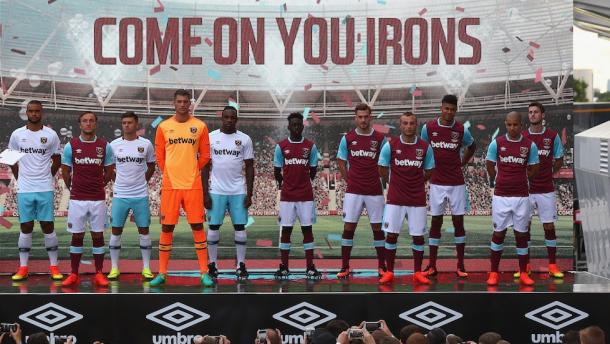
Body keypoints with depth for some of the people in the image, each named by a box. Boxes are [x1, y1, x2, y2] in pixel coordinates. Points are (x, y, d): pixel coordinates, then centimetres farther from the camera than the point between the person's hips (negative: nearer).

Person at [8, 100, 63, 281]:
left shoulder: (51, 135, -1)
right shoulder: (17, 134, 3)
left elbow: (57, 160, 8)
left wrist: (48, 177, 6)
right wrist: (19, 178, 8)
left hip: (45, 189, -1)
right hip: (24, 189, 1)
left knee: (48, 226, 1)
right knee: (26, 227, 5)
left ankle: (53, 266, 7)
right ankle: (23, 267, 10)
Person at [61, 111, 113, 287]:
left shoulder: (105, 146, 1)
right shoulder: (71, 146, -1)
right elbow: (65, 172, 9)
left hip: (98, 199, 1)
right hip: (77, 199, 0)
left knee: (98, 235, 4)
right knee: (77, 236, 4)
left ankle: (99, 274, 10)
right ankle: (74, 274, 10)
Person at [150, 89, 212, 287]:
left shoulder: (200, 126, 3)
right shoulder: (164, 127, 4)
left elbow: (205, 155, 8)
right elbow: (159, 156, 11)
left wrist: (192, 171, 7)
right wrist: (170, 174, 10)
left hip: (193, 185, 0)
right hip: (170, 185, 1)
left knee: (197, 226, 1)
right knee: (166, 227, 3)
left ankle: (204, 272, 5)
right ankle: (162, 273, 10)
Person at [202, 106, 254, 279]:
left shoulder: (245, 139, 2)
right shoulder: (210, 137, 1)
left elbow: (249, 168, 3)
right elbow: (205, 167, 2)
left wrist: (249, 194, -4)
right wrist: (205, 193, -4)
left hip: (238, 192, 0)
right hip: (216, 191, 0)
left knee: (240, 227, 2)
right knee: (213, 227, 3)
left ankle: (241, 265, 10)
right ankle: (212, 264, 12)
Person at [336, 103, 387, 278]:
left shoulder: (380, 139, 1)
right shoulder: (347, 138, 2)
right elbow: (341, 162, 10)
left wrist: (378, 180, 2)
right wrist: (350, 180, 4)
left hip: (375, 191, 0)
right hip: (353, 191, 0)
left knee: (377, 228, 5)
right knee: (348, 227, -1)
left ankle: (382, 266, 14)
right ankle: (345, 267, 6)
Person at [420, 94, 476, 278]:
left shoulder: (461, 130, -1)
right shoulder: (428, 128, -2)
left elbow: (472, 147, 18)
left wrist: (461, 163, 8)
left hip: (456, 183, 0)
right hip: (437, 183, 0)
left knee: (458, 222, 2)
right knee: (435, 223, 4)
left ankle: (460, 266, 9)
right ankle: (432, 265, 9)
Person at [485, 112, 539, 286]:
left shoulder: (530, 145, -1)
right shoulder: (496, 143, -3)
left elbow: (533, 170, 10)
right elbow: (490, 165, 10)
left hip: (521, 196, 1)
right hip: (501, 195, 0)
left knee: (521, 234, 6)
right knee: (498, 233, 5)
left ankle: (523, 273, 14)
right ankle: (494, 273, 13)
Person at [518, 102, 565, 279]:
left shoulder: (552, 136, 0)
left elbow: (559, 160, 10)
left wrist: (549, 174, 5)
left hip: (546, 190, -1)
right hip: (525, 189, 1)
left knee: (549, 226, 2)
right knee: (524, 226, 4)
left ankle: (553, 265, 10)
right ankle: (525, 266, 13)